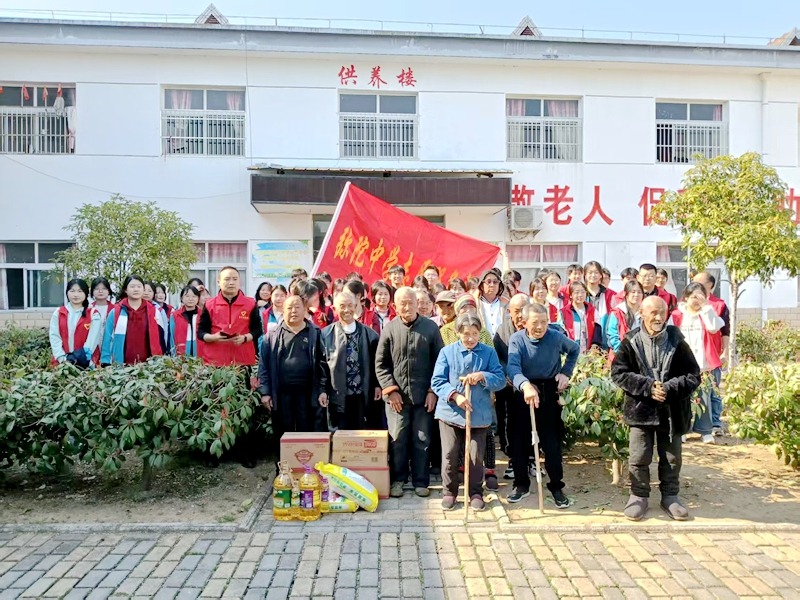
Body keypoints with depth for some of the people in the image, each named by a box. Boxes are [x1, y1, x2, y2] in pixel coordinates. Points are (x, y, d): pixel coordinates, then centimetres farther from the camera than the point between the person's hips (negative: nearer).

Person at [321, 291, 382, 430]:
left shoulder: (369, 333, 4)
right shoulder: (326, 334, 0)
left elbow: (377, 362, 7)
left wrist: (378, 385, 0)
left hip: (365, 396, 1)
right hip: (338, 397, -1)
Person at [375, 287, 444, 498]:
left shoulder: (431, 327, 0)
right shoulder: (389, 329, -1)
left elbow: (439, 361, 3)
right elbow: (381, 363, 3)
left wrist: (433, 391, -2)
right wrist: (390, 390, -4)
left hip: (423, 395, 0)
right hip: (397, 395, 0)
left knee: (422, 440, 8)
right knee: (397, 440, 7)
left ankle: (421, 481, 21)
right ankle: (397, 479, 22)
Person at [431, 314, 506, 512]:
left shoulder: (489, 352, 2)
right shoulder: (447, 352, -1)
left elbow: (501, 380, -2)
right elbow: (437, 381, -5)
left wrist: (482, 375, -19)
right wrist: (455, 395, -19)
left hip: (479, 414, 0)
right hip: (450, 412, 0)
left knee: (476, 456, 5)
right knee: (450, 454, 4)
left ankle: (476, 492, 25)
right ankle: (449, 491, 23)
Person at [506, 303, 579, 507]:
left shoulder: (556, 337, -8)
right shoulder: (516, 339, -13)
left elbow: (575, 350, 15)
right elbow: (512, 367, -29)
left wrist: (566, 372, 4)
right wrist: (525, 385, -48)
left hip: (549, 393, 0)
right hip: (522, 393, 0)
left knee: (552, 442, 2)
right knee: (519, 441, 7)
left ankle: (556, 486, 17)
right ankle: (522, 484, 24)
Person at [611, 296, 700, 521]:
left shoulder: (677, 341, -3)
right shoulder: (630, 342, -5)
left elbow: (693, 375, -4)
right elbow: (619, 373, -8)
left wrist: (669, 388, -20)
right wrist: (647, 386, -19)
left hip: (672, 410, 1)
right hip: (640, 409, -1)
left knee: (671, 458, 14)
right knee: (639, 458, 6)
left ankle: (670, 496, 31)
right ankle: (638, 495, 22)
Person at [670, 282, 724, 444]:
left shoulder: (705, 314, 6)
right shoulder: (677, 315, 2)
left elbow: (713, 328, -14)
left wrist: (706, 306, -13)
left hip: (702, 364, 1)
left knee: (704, 397, 4)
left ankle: (705, 431, 13)